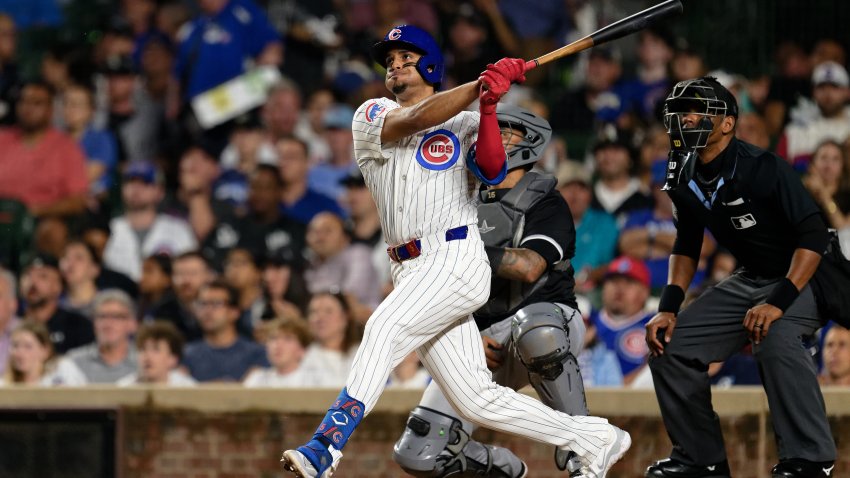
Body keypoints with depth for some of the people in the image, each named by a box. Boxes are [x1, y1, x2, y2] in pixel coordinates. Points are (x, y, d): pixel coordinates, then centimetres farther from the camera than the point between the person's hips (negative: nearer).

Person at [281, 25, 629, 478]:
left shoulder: (466, 124, 8)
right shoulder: (371, 117, 12)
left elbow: (492, 171, -11)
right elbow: (413, 121, -9)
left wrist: (488, 106, -25)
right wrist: (481, 85, -17)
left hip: (456, 258, -4)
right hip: (411, 271, 4)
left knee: (385, 326, -29)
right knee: (476, 400, 1)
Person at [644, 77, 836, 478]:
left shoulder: (762, 168, -24)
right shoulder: (685, 179, -1)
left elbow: (814, 235, -27)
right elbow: (687, 247, 13)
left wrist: (779, 302, -33)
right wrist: (668, 307, -1)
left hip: (804, 277, -8)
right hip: (749, 280, 8)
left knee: (776, 341, -37)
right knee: (670, 344, 0)